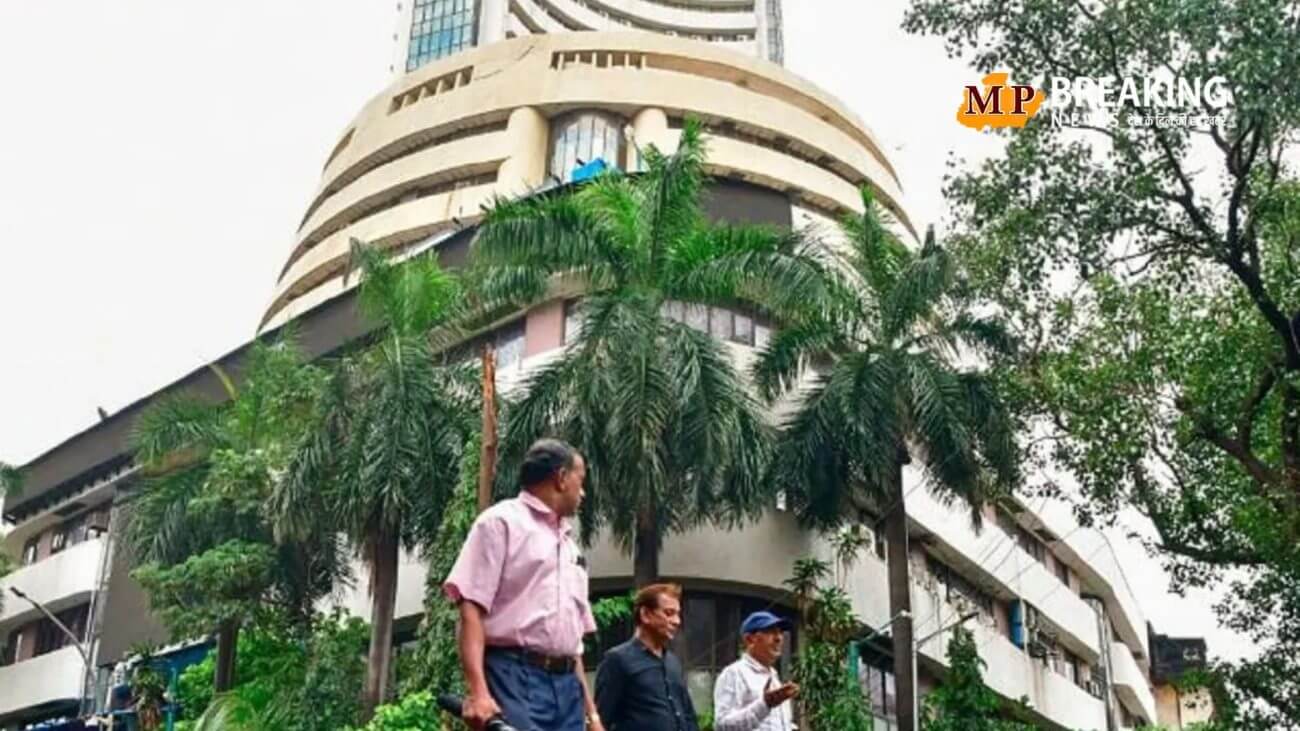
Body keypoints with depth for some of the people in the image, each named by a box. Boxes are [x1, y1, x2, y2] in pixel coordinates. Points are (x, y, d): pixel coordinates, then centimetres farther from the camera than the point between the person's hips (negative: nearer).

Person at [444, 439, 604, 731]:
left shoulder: (569, 544, 24)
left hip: (566, 685, 8)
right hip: (515, 680, -8)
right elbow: (471, 608, -9)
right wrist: (478, 691, -21)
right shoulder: (502, 521, 1)